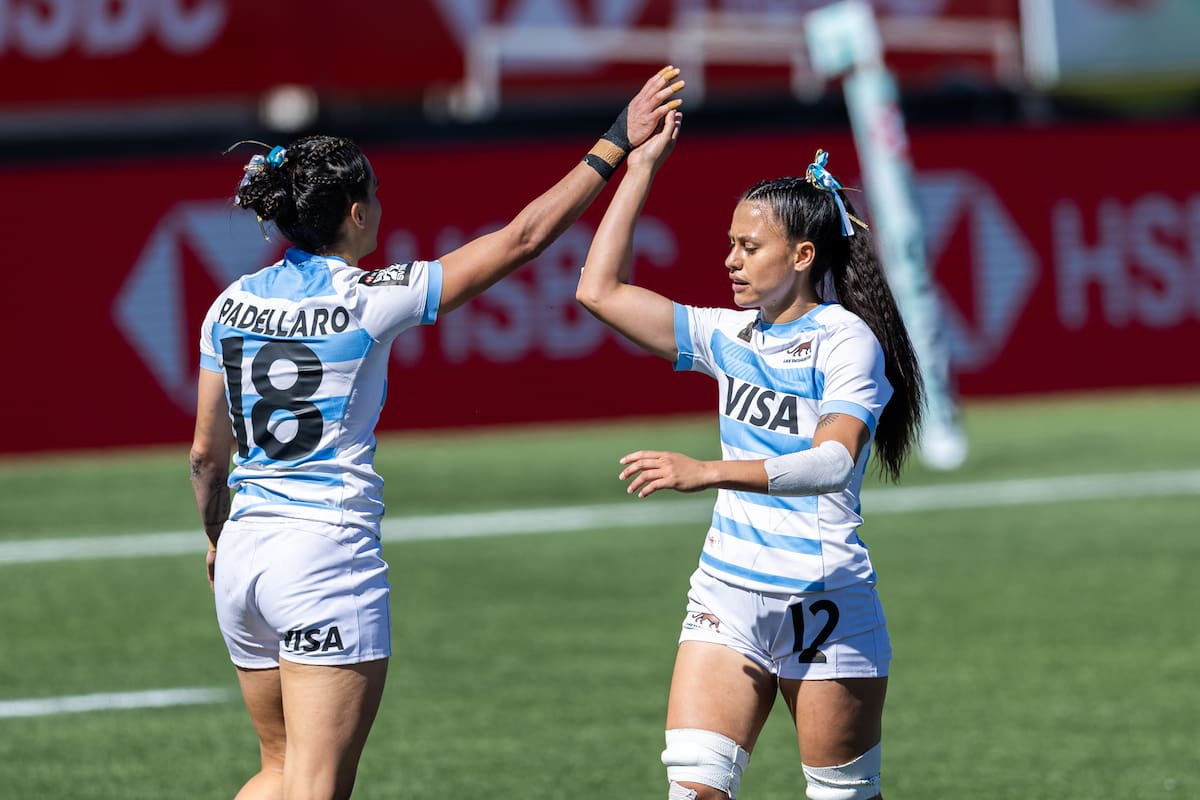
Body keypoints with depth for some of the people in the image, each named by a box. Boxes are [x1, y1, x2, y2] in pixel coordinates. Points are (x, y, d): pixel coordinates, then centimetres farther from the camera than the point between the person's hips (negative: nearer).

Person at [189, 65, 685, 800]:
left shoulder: (232, 304, 6)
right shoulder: (367, 299, -10)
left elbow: (208, 455, 13)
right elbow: (521, 239, -7)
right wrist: (616, 147, 0)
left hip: (245, 552, 7)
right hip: (330, 555, -7)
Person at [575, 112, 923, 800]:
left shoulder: (847, 341, -9)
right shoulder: (732, 337, 10)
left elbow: (834, 462, -25)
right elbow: (601, 290, 12)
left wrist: (708, 472, -35)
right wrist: (641, 168, 9)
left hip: (826, 604, -5)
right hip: (728, 595, 5)